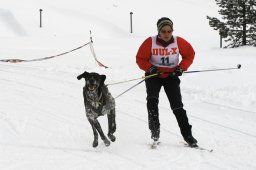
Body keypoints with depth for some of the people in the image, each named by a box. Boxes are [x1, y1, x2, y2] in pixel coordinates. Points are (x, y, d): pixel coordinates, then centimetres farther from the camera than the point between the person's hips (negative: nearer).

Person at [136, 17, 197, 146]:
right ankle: (154, 129, -21)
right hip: (154, 75, 0)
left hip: (171, 76, 1)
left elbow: (189, 54, 2)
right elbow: (140, 59, -8)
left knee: (177, 106, -4)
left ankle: (187, 135, 1)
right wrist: (150, 68, -24)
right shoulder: (150, 42, -16)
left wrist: (181, 68, -11)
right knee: (152, 99, -25)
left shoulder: (179, 42, -12)